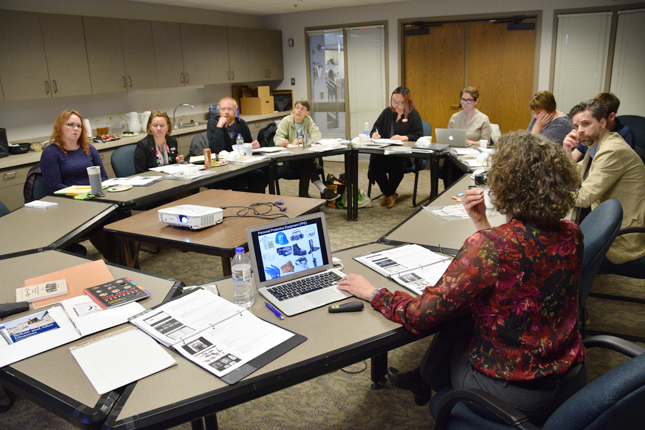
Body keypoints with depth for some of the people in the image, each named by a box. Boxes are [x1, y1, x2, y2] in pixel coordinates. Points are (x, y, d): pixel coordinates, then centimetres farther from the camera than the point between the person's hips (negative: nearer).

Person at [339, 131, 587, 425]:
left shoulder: (488, 246, -28)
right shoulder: (572, 236, -6)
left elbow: (421, 316, -22)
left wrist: (372, 293, -7)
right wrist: (483, 224, 5)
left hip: (511, 395, -6)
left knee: (455, 320, 19)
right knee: (460, 309, 21)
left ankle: (427, 380, 46)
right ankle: (423, 378, 41)